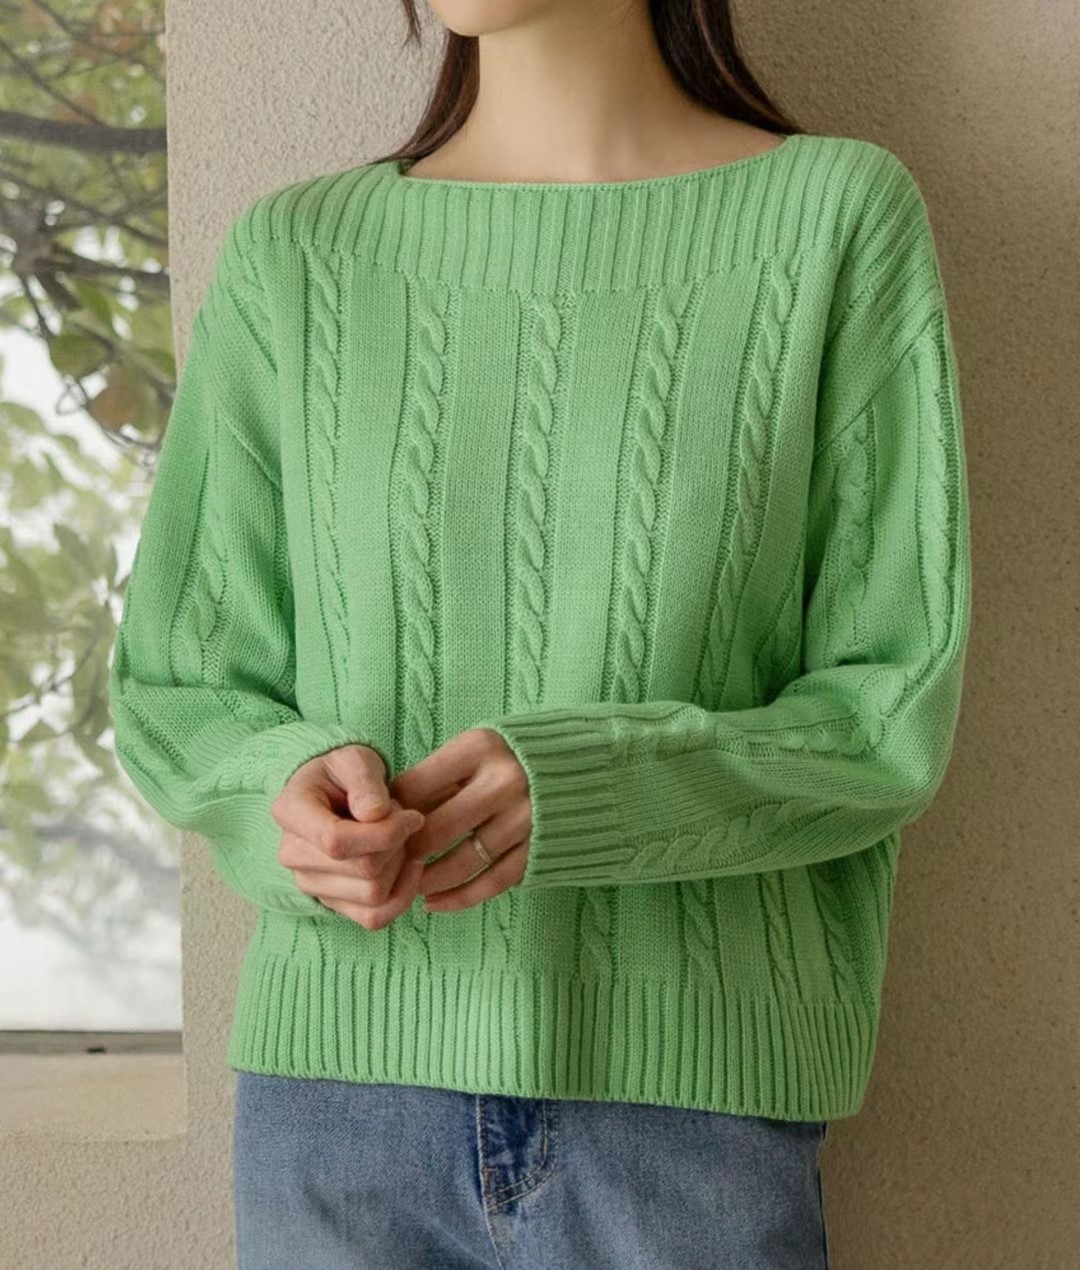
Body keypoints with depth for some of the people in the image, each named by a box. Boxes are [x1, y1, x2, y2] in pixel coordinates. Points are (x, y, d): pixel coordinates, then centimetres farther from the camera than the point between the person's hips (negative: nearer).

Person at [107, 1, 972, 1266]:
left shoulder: (842, 215, -1)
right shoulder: (295, 257, 5)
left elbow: (892, 711, -2)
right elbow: (177, 697, 7)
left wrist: (583, 792, -20)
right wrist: (297, 798, -15)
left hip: (692, 1112, -1)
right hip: (338, 1098, 2)